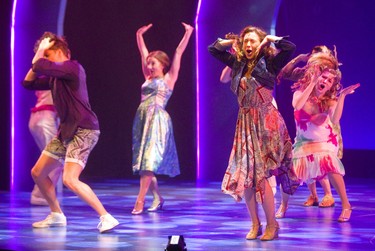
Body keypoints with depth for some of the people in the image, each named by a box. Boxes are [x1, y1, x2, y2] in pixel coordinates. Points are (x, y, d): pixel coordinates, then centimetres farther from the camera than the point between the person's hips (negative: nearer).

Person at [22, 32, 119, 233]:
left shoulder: (73, 67, -13)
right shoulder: (54, 76, 15)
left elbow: (39, 66, -24)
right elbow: (28, 83, 19)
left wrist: (41, 49, -4)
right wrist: (40, 54, 12)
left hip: (83, 131, -10)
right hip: (66, 131, 10)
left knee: (69, 180, -25)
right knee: (37, 173, 14)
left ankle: (106, 218, -22)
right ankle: (56, 215, 29)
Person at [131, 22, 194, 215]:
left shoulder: (169, 78, 5)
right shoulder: (149, 78, 19)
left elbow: (178, 53, 2)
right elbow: (143, 53, 26)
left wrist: (187, 34, 2)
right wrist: (139, 35, 28)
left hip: (157, 119, -7)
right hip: (142, 119, 7)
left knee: (149, 159, -13)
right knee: (144, 161, 5)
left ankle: (140, 201, -18)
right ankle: (157, 198, 16)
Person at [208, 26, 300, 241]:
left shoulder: (269, 63, -5)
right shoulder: (238, 63, 9)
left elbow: (290, 48, -20)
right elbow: (213, 49, 17)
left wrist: (270, 39, -7)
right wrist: (234, 40, 11)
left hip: (266, 124, -5)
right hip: (245, 124, 5)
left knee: (260, 175, -11)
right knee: (244, 175, 2)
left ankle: (272, 225, 0)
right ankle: (255, 224, 13)